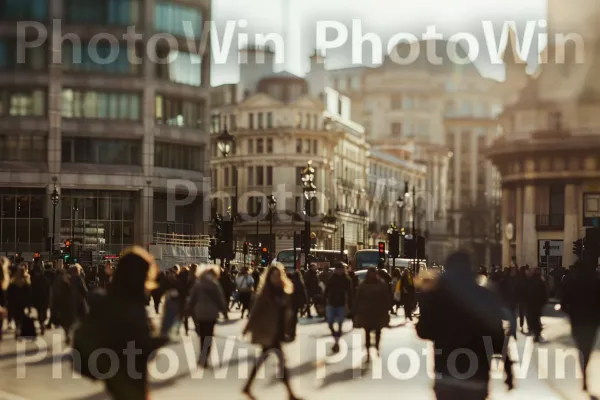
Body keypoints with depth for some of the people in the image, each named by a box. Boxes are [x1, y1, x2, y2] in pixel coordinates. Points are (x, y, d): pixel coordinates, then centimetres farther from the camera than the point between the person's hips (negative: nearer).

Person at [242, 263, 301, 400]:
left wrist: (286, 331, 7)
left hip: (277, 332, 7)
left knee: (262, 360, 15)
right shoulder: (265, 293, -10)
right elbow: (257, 311, -11)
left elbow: (286, 312, 9)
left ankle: (247, 388, 27)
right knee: (281, 360, -8)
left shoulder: (283, 292, 6)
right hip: (268, 331, -7)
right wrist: (248, 327, -11)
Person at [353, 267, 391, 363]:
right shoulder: (363, 286, -3)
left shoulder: (382, 285, -4)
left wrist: (386, 311, -6)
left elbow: (386, 299, -3)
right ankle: (368, 352, 4)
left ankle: (377, 348, 27)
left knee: (378, 332, 14)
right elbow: (358, 300, -1)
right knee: (367, 333, 2)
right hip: (366, 313, 0)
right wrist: (357, 312, -4)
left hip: (378, 313, 0)